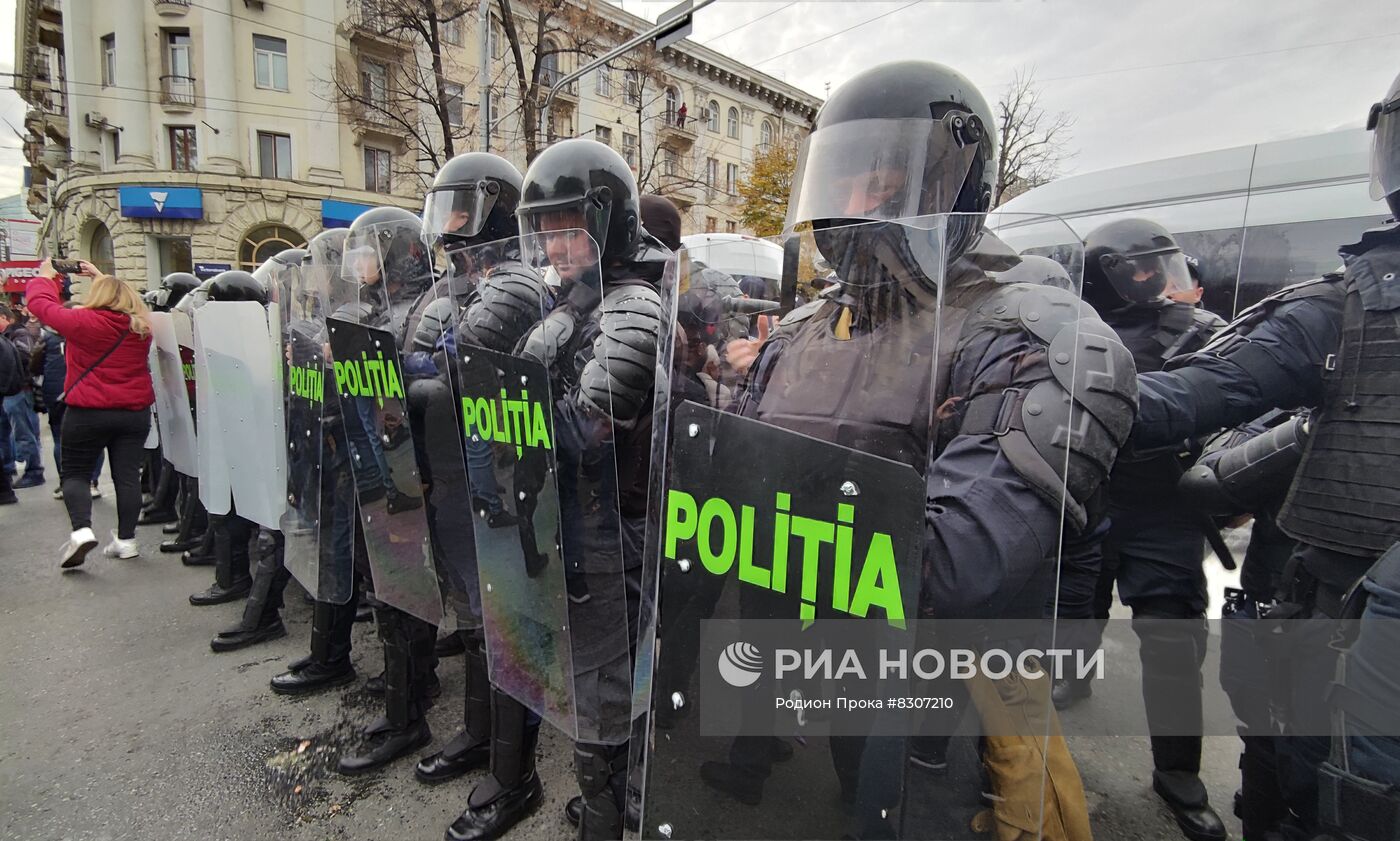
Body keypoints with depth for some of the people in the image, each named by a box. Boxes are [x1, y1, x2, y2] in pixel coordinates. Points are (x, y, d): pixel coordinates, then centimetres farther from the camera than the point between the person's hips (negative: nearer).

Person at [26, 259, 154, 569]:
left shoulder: (83, 321, -11)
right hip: (135, 413, 3)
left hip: (88, 412, -3)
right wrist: (103, 278, 30)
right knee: (127, 476, 5)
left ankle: (81, 530, -8)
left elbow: (41, 303, 5)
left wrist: (45, 276, 21)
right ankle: (126, 539, 9)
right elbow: (124, 302, 25)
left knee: (75, 473, 11)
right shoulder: (140, 325, 2)